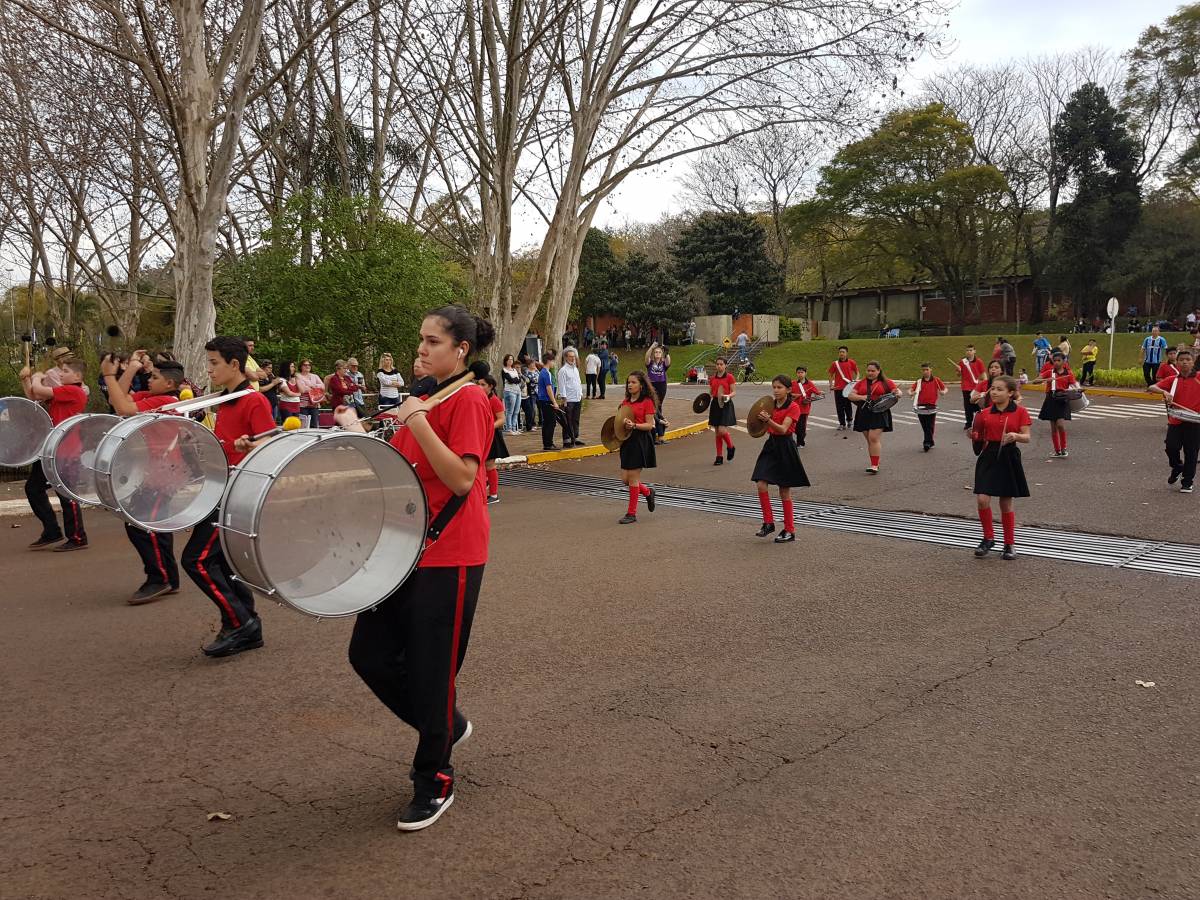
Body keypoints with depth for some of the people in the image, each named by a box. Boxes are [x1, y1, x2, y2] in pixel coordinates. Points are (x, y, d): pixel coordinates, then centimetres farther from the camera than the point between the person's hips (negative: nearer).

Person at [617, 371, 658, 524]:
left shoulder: (647, 402, -8)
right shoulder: (626, 401, 13)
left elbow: (649, 425, -12)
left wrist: (634, 425, -25)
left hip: (641, 441, -7)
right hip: (627, 440, 7)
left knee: (633, 477, -4)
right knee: (625, 479, 7)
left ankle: (632, 513, 7)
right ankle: (648, 492, 34)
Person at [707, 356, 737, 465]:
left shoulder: (730, 377, -4)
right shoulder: (712, 379, 11)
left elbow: (734, 392, -5)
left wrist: (728, 396, -24)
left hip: (725, 405, -5)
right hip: (715, 404, 5)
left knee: (722, 430, -15)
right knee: (717, 432, 6)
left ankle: (730, 447, 15)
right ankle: (719, 457, 12)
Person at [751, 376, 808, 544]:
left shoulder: (793, 407, -10)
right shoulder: (772, 405, 10)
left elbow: (783, 429, -22)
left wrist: (768, 420, -38)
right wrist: (762, 418, -4)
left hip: (785, 448, -6)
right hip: (771, 445, 6)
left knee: (784, 492, 1)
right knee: (761, 485, -9)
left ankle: (790, 531, 13)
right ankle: (768, 523, 5)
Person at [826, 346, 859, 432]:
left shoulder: (851, 363, 3)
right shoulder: (834, 364, 7)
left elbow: (857, 373, 10)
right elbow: (831, 375, 14)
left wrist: (855, 381, -7)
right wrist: (831, 385, 2)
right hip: (838, 388, 2)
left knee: (848, 406, 1)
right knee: (839, 407, 2)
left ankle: (849, 420, 28)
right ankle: (842, 424, 11)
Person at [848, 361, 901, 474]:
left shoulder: (886, 382, 5)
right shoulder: (861, 383, 13)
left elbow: (898, 392, 3)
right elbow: (851, 395, 8)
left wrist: (897, 393, -21)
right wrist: (861, 397, -10)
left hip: (879, 413, -4)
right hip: (864, 414, 4)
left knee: (874, 438, -14)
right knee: (869, 440, 9)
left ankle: (875, 466, -13)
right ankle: (875, 463, 19)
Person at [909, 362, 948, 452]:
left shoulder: (936, 380, 4)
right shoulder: (919, 382, 9)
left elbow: (945, 388, 7)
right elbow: (911, 390, 6)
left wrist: (943, 391, -15)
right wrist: (911, 393, -17)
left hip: (932, 406, -2)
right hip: (921, 406, 2)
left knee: (930, 426, -4)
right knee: (925, 426, 8)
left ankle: (927, 443, -1)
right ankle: (930, 443, 21)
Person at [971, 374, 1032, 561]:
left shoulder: (1020, 412, -3)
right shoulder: (985, 413, 4)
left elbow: (1027, 437, -6)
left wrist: (1016, 436, -26)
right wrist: (974, 436, -12)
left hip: (1008, 458, -2)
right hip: (988, 456, 2)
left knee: (1006, 504, 6)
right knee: (982, 500, -11)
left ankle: (1009, 544, 22)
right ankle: (988, 538, 10)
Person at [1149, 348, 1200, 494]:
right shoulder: (1172, 380, 5)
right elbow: (1152, 387, -3)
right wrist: (1164, 392, -22)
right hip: (1175, 421, 2)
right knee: (1171, 447, -6)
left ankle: (1188, 482, 17)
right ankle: (1177, 467, 26)